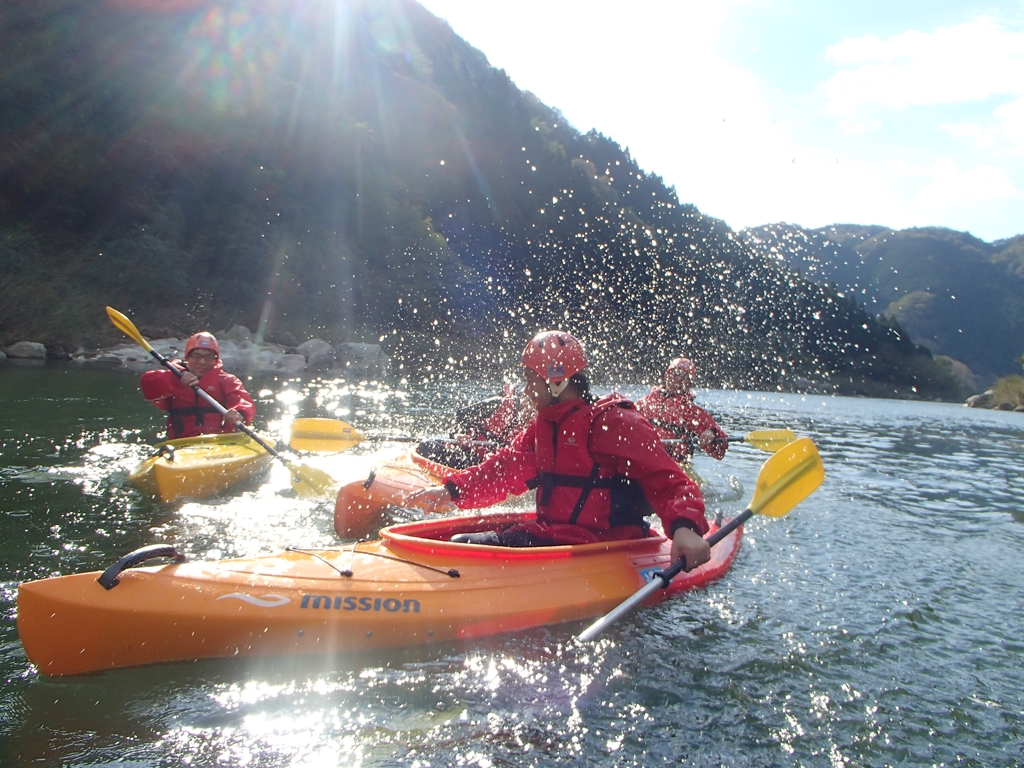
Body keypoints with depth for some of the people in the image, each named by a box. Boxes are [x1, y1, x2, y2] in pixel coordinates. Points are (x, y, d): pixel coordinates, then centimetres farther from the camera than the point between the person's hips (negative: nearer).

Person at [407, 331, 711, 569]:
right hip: (549, 534, 8)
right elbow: (504, 469, 14)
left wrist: (685, 528, -36)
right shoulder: (543, 426, 16)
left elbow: (670, 483, -17)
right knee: (462, 543, -1)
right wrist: (452, 490, 1)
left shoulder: (614, 424, -11)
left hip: (595, 550, -8)